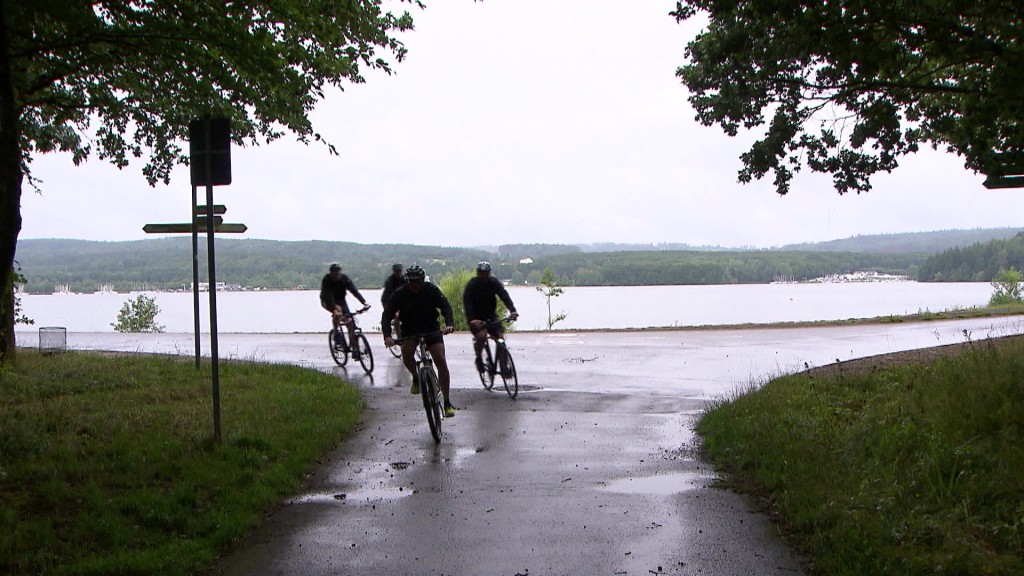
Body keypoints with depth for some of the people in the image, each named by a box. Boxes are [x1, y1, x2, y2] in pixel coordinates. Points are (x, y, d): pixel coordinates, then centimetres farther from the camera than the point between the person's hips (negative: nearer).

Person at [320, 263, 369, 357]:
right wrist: (335, 307, -54)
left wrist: (363, 302, -43)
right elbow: (328, 296, -38)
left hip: (341, 300, 3)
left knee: (350, 322, -10)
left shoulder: (344, 278, -20)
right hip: (328, 301, -3)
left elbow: (354, 290, -30)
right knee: (337, 312, -38)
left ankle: (355, 349, -4)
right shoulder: (326, 280, -27)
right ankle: (337, 334, -20)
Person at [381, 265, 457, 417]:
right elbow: (387, 314, -22)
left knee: (441, 362, -15)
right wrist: (387, 335, -40)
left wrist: (450, 323, -44)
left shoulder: (431, 290, -14)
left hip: (431, 329, 0)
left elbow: (445, 306, -24)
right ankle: (416, 378, -1)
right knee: (406, 351, -31)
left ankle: (447, 402, -7)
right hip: (410, 331, 0)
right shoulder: (400, 294, -15)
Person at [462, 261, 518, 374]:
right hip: (477, 318, -3)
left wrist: (512, 310, -38)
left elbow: (504, 295, -20)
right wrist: (472, 320, -43)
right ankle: (478, 358, -2)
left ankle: (503, 364, -1)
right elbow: (467, 303, -26)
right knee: (481, 336, -28)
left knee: (500, 337, -14)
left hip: (491, 316, 3)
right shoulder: (471, 285, -15)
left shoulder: (494, 282, -7)